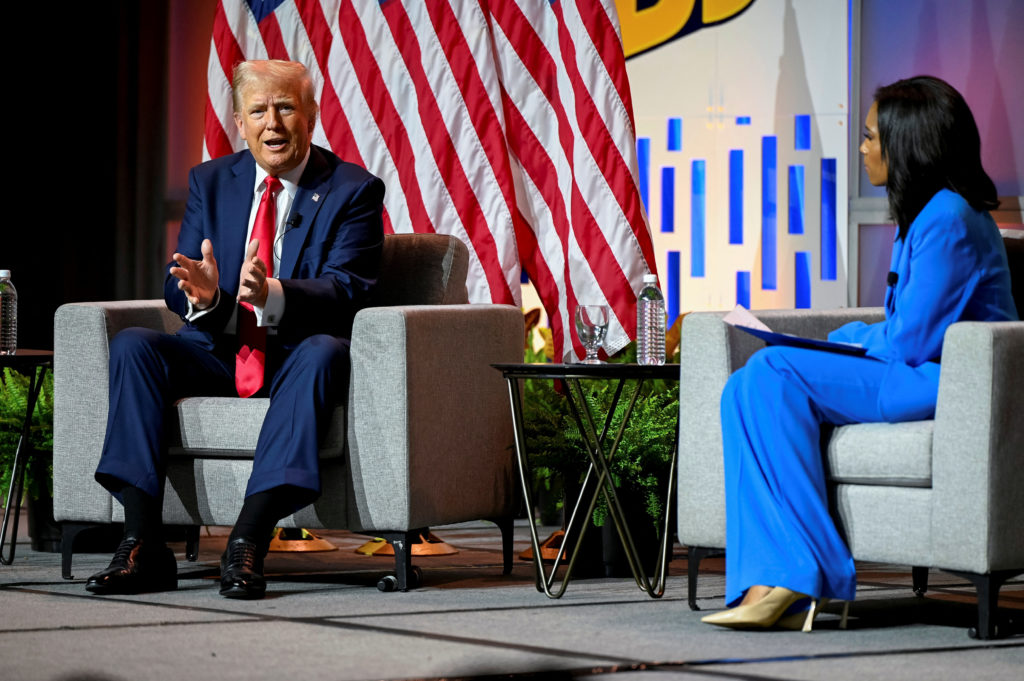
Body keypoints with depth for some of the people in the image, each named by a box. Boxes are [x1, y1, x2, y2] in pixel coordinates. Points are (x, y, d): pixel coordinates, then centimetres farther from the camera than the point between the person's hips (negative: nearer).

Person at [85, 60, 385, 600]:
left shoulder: (353, 191, -2)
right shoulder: (210, 182, 10)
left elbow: (347, 291, -15)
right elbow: (175, 287, 4)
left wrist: (274, 295, -36)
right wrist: (200, 294, -23)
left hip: (296, 356, -4)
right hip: (218, 351, 4)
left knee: (324, 351, -37)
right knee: (131, 345, -22)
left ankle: (249, 541, -42)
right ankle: (142, 546, -29)